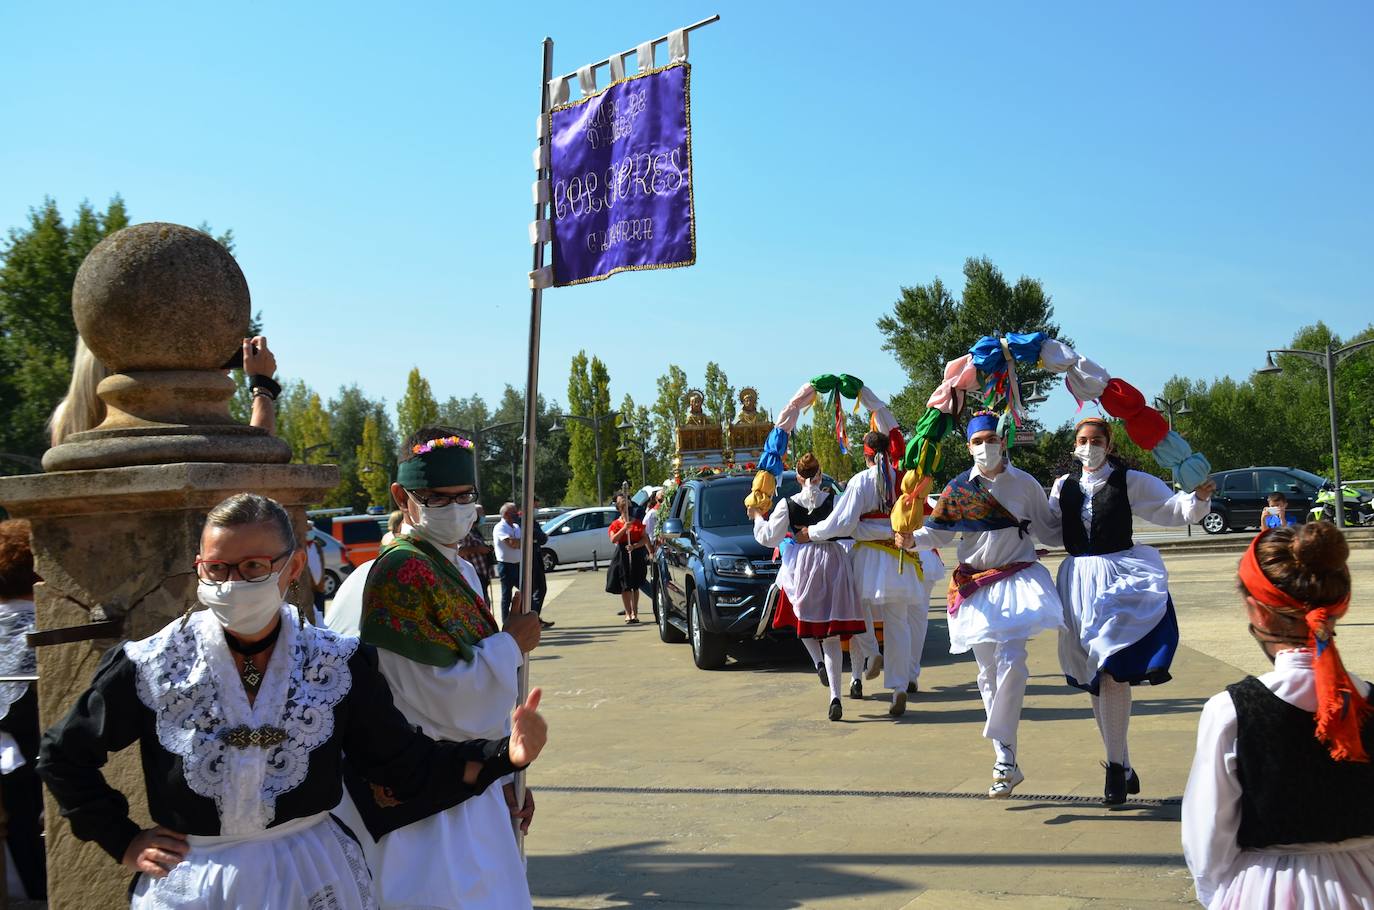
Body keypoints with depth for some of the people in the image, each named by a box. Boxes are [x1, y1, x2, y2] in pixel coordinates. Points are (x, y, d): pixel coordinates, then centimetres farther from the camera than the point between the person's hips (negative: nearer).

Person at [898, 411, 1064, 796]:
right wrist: (913, 538, -18)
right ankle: (1006, 761, 16)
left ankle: (1003, 754, -13)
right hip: (976, 585, 2)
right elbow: (939, 532, 2)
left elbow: (1048, 530, 11)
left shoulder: (1026, 484, 2)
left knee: (1011, 660, -21)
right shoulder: (957, 489, 3)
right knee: (988, 672, 6)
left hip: (1018, 578, -2)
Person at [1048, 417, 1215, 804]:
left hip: (1120, 576, -4)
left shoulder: (1130, 481, -2)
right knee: (1095, 678, 9)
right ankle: (1122, 768, 23)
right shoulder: (1064, 487, 10)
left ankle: (1116, 766, -7)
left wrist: (1198, 498, -25)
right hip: (1079, 581, 5)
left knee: (1113, 670, -17)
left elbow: (1174, 509, -7)